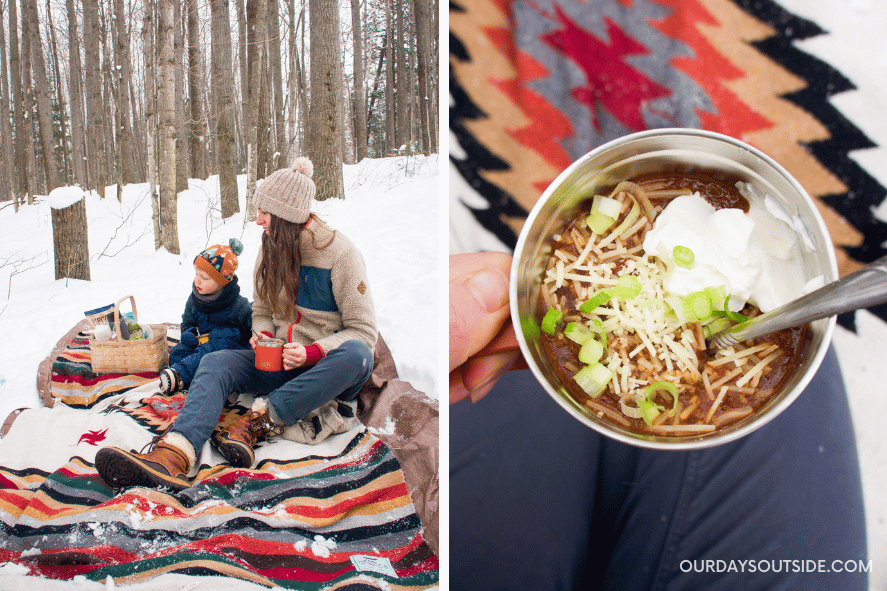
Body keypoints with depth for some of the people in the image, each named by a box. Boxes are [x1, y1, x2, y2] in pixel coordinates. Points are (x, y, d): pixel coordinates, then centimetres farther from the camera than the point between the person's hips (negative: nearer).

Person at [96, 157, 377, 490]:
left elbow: (363, 331, -10)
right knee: (216, 362, -22)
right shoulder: (272, 247, 6)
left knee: (357, 356, -38)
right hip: (281, 362, 4)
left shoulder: (341, 254, -11)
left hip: (328, 369, -4)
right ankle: (174, 455, -48)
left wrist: (313, 352, -24)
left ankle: (259, 420, -36)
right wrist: (264, 335, -7)